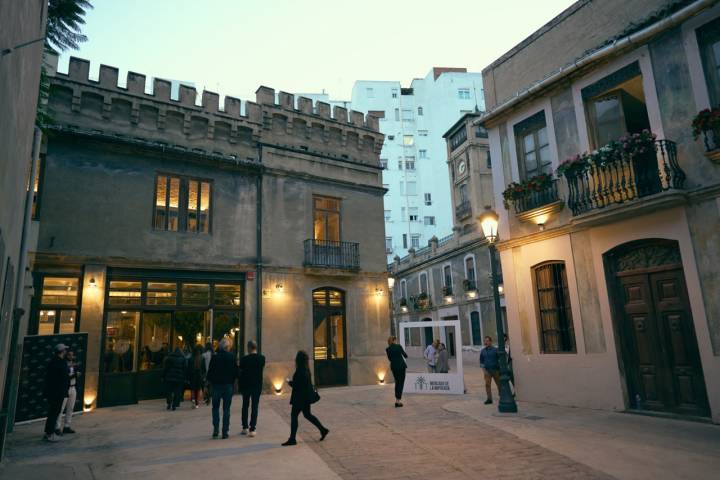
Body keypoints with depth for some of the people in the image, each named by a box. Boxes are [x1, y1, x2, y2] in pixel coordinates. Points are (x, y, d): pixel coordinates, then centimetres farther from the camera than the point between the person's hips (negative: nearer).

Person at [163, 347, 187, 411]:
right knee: (177, 392, 5)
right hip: (180, 378, 0)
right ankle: (174, 405, 2)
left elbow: (166, 368, -1)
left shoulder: (169, 357, 1)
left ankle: (169, 403, -1)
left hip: (170, 377, 0)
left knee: (168, 391, 13)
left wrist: (163, 376, 4)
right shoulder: (183, 359, 2)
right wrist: (184, 378, 4)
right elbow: (185, 369, 0)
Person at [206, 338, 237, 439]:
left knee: (215, 408, 14)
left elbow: (210, 372, -3)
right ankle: (225, 432, 7)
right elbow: (235, 372, -3)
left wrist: (211, 381, 12)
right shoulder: (231, 357, -7)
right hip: (228, 385, 0)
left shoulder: (214, 357, -6)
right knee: (226, 409, 7)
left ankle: (215, 430, 7)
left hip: (216, 385, 0)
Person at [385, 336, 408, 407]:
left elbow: (390, 359, 8)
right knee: (401, 383, 2)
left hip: (394, 367, 3)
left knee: (397, 382, 18)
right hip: (402, 366, -3)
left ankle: (397, 400, 15)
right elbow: (405, 356, 1)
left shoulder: (388, 349, -1)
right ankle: (398, 400, -3)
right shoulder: (399, 346, -7)